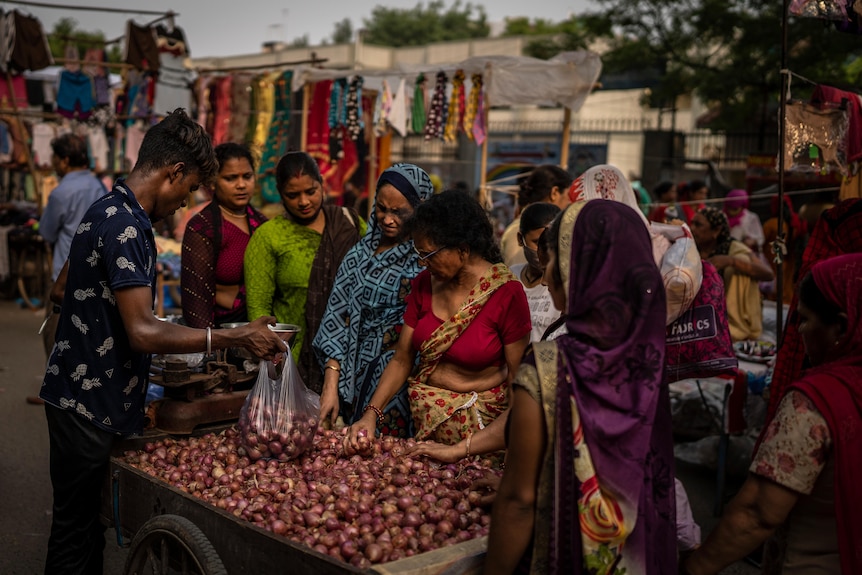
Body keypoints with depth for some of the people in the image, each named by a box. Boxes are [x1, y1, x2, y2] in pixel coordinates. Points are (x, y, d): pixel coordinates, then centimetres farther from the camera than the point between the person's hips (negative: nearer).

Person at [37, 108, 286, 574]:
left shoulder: (108, 211, 10)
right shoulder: (125, 227, -22)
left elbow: (65, 280, 24)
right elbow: (144, 334, -29)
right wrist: (237, 339, -25)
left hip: (85, 398, 10)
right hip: (89, 405, -10)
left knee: (85, 521, 18)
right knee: (77, 526, 2)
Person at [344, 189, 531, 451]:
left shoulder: (506, 293, -16)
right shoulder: (424, 284, 0)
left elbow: (518, 376, -15)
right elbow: (402, 360, 2)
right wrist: (372, 413, -11)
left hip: (480, 420, -4)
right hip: (422, 415, 4)